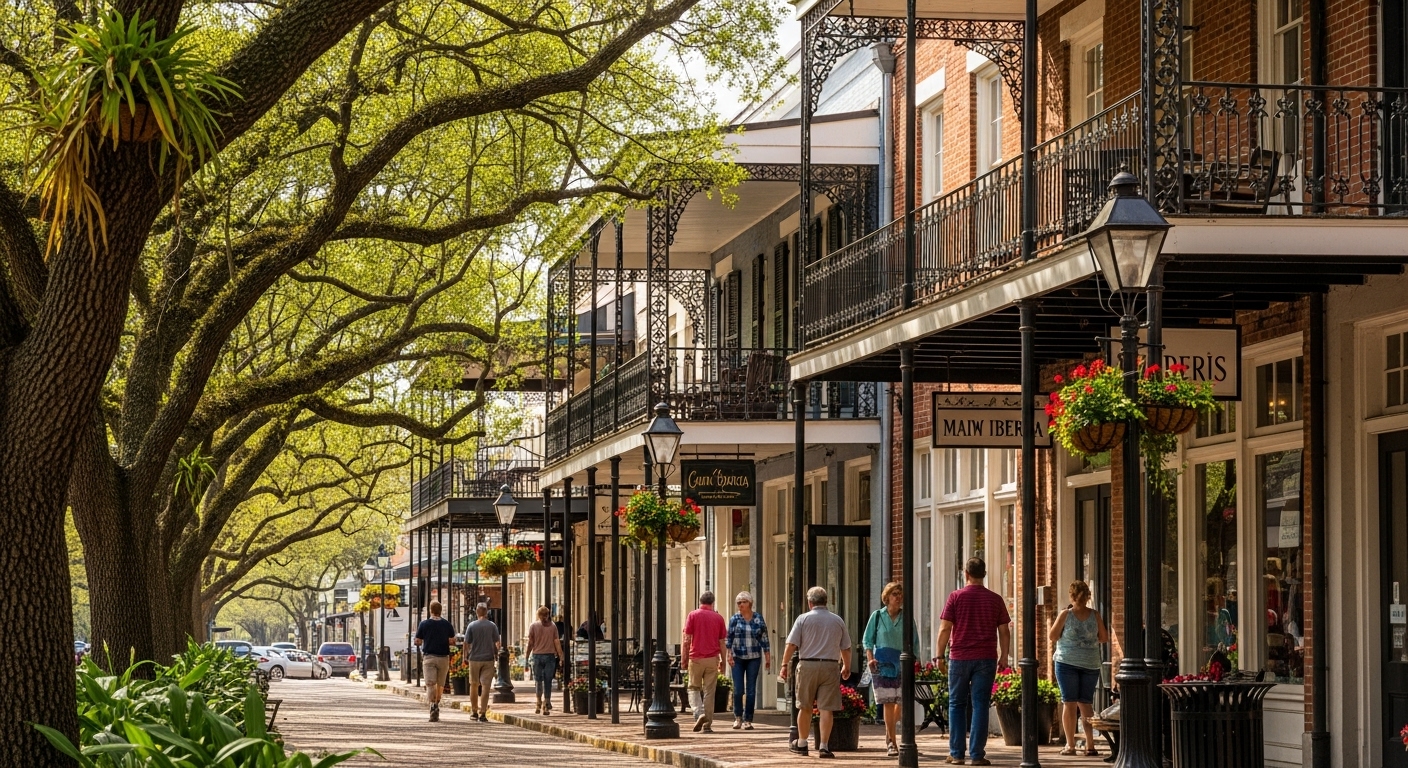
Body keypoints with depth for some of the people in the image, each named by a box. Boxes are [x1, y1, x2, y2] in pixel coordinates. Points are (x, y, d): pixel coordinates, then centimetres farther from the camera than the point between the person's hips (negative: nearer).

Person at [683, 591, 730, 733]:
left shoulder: (693, 615, -1)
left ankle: (699, 713, -12)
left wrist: (684, 657, 2)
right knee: (709, 691, 5)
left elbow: (687, 639, -5)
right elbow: (722, 642, 6)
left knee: (694, 688, 11)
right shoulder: (718, 618, 5)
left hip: (696, 658, -1)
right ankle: (707, 724, 4)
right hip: (712, 658, 1)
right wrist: (724, 661, 13)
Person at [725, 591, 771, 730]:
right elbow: (729, 638, 0)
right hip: (738, 658, -1)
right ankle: (738, 717, 17)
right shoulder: (734, 619, 3)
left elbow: (764, 639, 7)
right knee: (738, 690, -2)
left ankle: (748, 720, 7)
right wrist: (729, 654, -10)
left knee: (751, 691, 1)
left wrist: (767, 657, 5)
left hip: (754, 658, 1)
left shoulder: (758, 618, 5)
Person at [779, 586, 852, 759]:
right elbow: (846, 648, 12)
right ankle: (824, 746, -4)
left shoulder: (803, 619, 0)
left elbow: (791, 645, -6)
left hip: (807, 665, -1)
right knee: (826, 708, 0)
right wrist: (847, 667, 26)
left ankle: (801, 744, 21)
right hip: (830, 666, 1)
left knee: (805, 707, 12)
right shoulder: (838, 621, 7)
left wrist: (784, 665, 1)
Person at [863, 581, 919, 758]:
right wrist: (870, 658, -6)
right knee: (888, 703, -6)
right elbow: (867, 640, 8)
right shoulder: (877, 616, 5)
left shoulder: (907, 618, 7)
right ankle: (892, 743, -1)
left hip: (902, 664, 1)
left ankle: (889, 734, 25)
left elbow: (914, 642, 13)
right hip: (882, 663, -1)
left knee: (901, 701, -2)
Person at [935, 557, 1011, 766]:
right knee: (980, 705, 1)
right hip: (986, 659, 1)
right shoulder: (995, 599, 3)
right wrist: (1004, 656, 12)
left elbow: (945, 629, -4)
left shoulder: (956, 597, -2)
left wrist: (940, 656, 3)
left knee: (957, 705, 8)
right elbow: (1004, 632, 4)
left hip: (959, 657, -1)